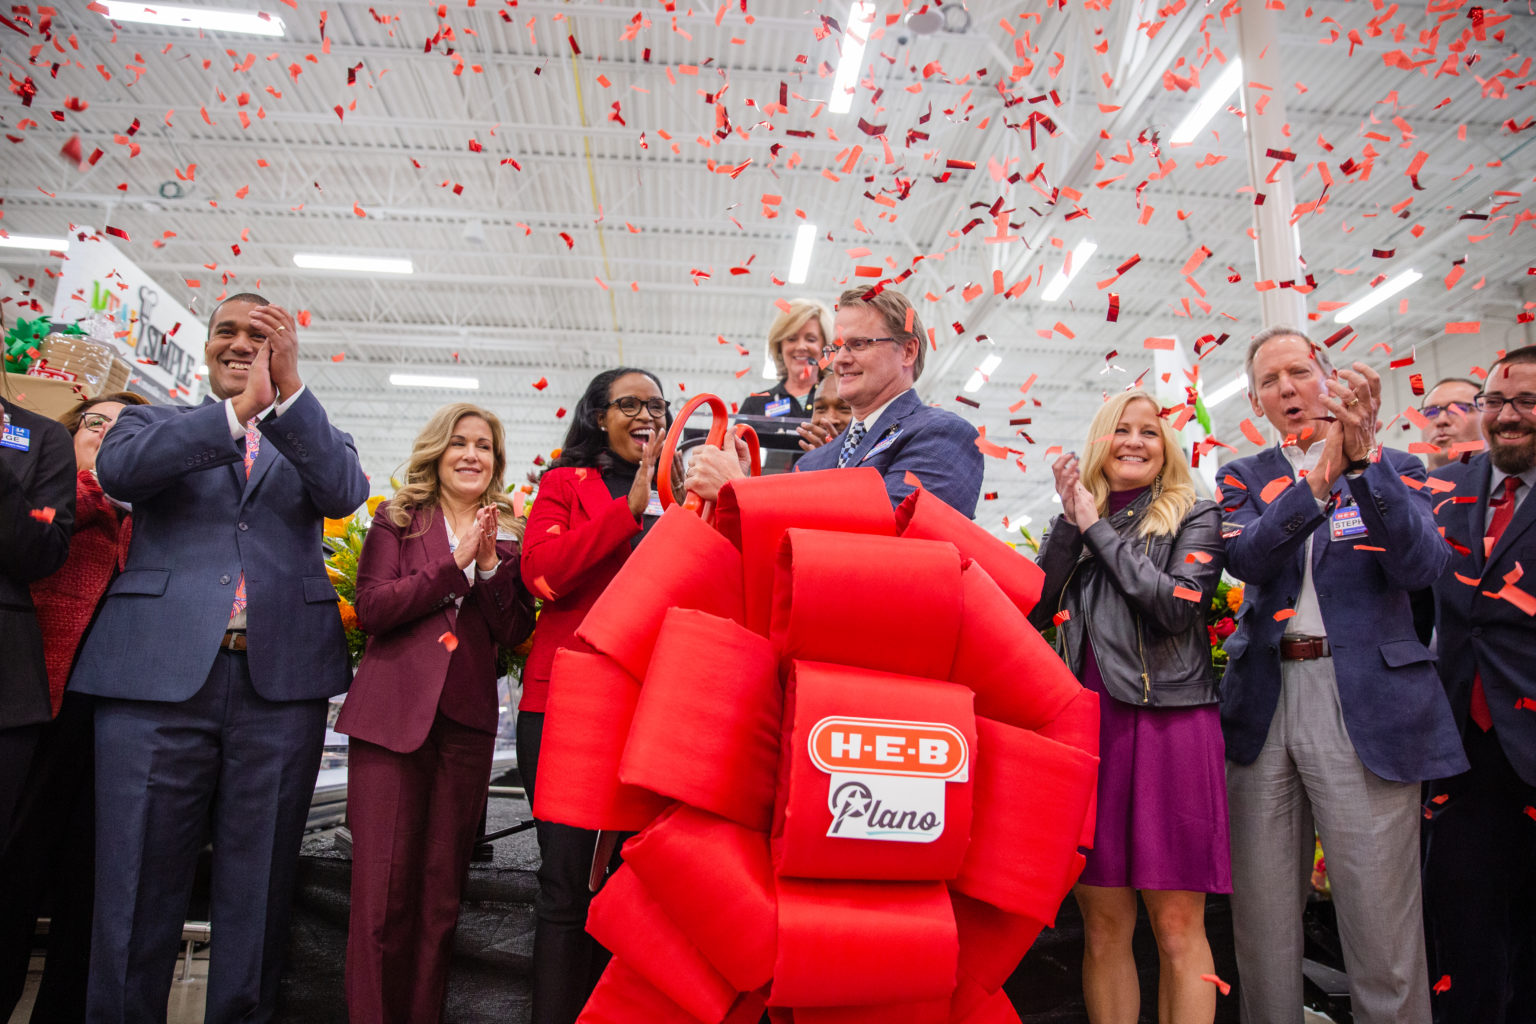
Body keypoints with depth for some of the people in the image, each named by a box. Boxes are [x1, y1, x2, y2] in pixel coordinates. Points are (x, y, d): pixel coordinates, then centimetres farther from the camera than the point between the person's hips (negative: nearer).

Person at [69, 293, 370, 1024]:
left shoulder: (312, 438, 16)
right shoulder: (153, 422, 16)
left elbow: (344, 494, -6)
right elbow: (117, 468, -7)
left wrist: (288, 388, -15)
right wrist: (239, 409, -17)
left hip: (281, 681, 1)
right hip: (159, 674, 0)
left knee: (259, 893, 8)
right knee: (137, 888, 2)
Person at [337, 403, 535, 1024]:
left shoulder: (508, 534, 13)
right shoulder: (397, 519, 8)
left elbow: (514, 631, 4)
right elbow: (371, 608, -6)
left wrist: (492, 563, -10)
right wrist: (455, 562, -11)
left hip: (467, 721, 2)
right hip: (393, 714, -2)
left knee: (442, 892, 8)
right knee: (382, 890, -2)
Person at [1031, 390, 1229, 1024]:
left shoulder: (1196, 519, 7)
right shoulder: (1074, 521, 17)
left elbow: (1179, 606, -11)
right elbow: (1036, 611, 3)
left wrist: (1099, 529, -5)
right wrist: (1071, 521, -2)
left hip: (1169, 719, -3)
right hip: (1087, 721, 3)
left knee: (1177, 926, -1)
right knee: (1102, 926, 6)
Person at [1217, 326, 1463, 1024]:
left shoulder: (1393, 468, 9)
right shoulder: (1244, 478, 13)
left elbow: (1422, 565, -9)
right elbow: (1247, 557, -8)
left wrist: (1362, 458, -18)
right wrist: (1317, 480, -21)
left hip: (1366, 705, -2)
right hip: (1264, 703, 2)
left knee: (1381, 921, -1)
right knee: (1261, 919, 8)